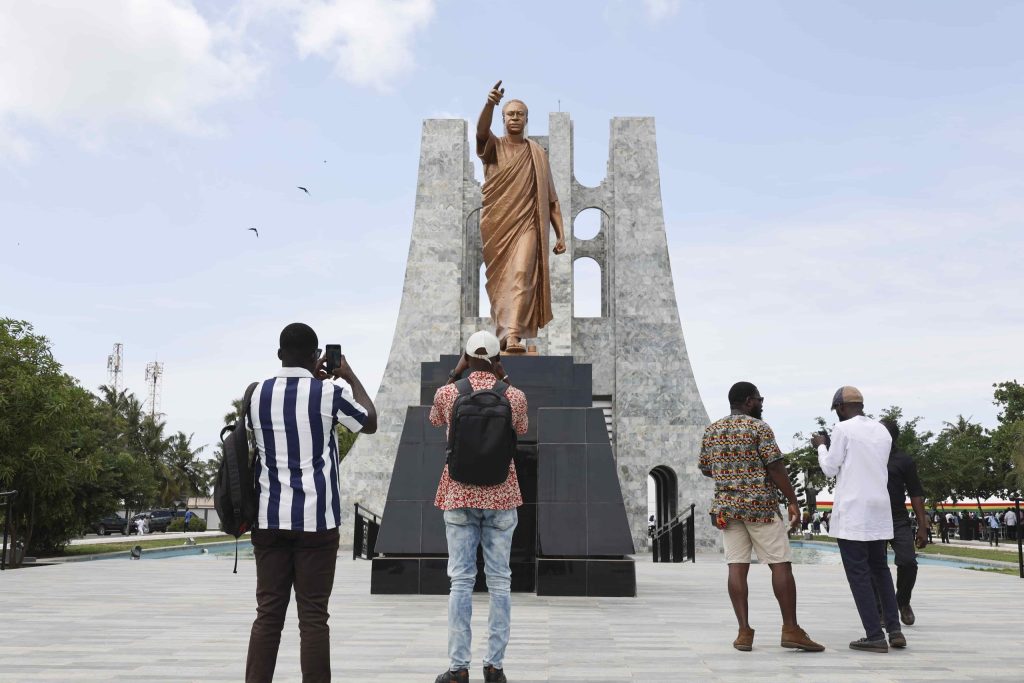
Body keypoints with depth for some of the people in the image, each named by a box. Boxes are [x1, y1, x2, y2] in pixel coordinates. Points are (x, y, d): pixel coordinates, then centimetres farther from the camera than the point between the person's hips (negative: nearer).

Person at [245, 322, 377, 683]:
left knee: (268, 614, 7)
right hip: (316, 519, -3)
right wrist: (350, 376, 18)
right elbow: (370, 423, 10)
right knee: (313, 616, 1)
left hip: (269, 518, 3)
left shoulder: (257, 394, 4)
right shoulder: (329, 393, -6)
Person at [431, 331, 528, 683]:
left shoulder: (447, 393, -4)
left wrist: (454, 373, 19)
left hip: (459, 496, 0)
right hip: (501, 496, 0)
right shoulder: (514, 396, -3)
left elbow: (434, 420, 19)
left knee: (461, 580, 3)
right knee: (499, 581, 6)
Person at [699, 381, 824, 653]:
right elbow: (776, 467, -11)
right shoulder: (759, 428, -6)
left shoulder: (711, 431, 10)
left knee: (737, 567, 2)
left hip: (726, 506, 5)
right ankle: (790, 629, 3)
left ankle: (744, 631, 0)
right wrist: (793, 501, -6)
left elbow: (705, 469, 15)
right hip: (760, 504, -5)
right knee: (781, 565, 2)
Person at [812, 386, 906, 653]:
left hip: (852, 511, -6)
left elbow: (830, 469, -5)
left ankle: (875, 636, -2)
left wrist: (821, 446, 12)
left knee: (858, 573, -1)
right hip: (879, 510, 6)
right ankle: (895, 630, 15)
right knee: (880, 568, 18)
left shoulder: (843, 429, -9)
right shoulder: (883, 431, 11)